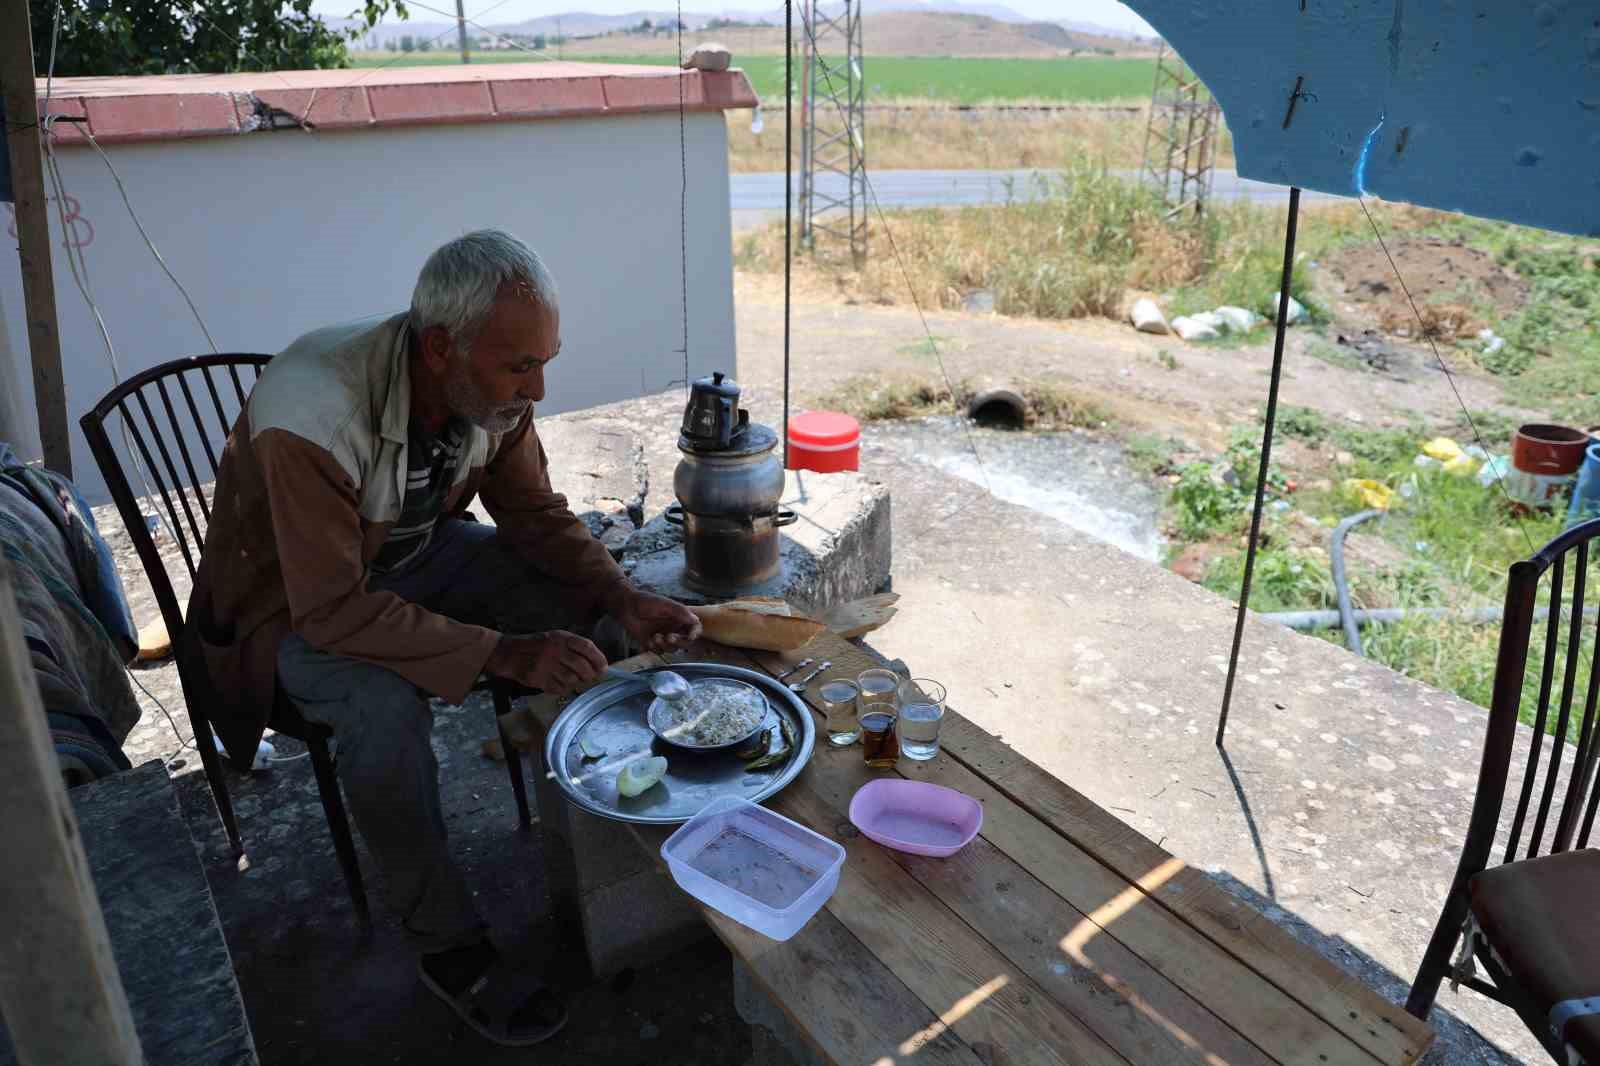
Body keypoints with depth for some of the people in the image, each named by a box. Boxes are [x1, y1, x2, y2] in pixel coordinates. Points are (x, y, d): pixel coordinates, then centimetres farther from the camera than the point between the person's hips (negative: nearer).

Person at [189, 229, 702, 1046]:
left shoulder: (492, 386, -17)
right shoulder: (310, 419, -37)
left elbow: (536, 512, -5)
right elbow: (333, 610, -35)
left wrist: (624, 599, -21)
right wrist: (505, 654, -41)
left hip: (418, 553, 6)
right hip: (295, 597, -5)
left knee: (587, 604, -11)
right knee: (387, 706, -34)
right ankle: (449, 947, -12)